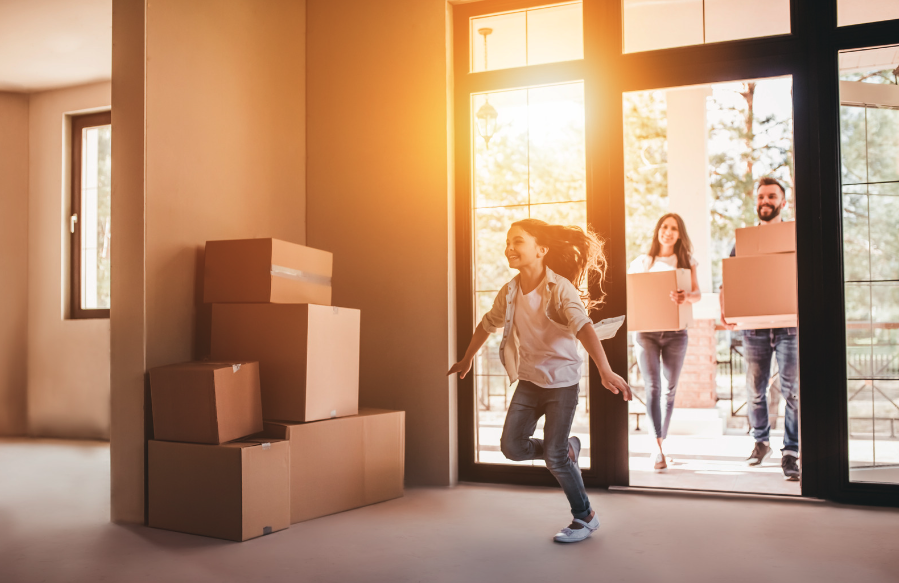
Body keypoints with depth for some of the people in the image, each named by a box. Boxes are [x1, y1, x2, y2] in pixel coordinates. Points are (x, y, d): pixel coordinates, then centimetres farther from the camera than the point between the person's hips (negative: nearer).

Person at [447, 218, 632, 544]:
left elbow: (583, 327, -34)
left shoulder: (560, 288, -19)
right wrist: (466, 360, 29)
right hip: (528, 380, 6)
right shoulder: (510, 292, 0)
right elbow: (487, 325, 17)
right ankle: (567, 449, 25)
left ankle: (585, 518, 18)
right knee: (512, 447, -3)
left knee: (554, 457, -5)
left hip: (562, 381, -6)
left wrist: (605, 371, -47)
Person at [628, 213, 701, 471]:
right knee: (652, 388, -11)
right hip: (646, 331, -1)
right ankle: (659, 449, -14)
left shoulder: (686, 262, 8)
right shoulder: (641, 262, 9)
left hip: (675, 332, 1)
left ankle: (660, 444, 22)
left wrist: (687, 297, -27)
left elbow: (698, 293, -4)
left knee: (670, 390, 7)